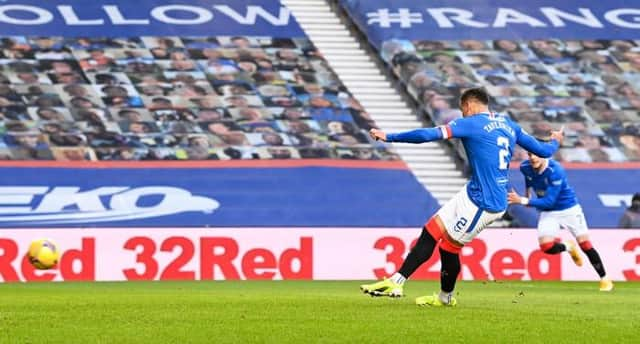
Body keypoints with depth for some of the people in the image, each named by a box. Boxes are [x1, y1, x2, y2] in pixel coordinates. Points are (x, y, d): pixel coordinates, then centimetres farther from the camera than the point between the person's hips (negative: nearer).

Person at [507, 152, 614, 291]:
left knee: (585, 245, -4)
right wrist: (527, 190, 19)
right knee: (546, 247, -18)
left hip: (570, 210, -4)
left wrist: (523, 201, -36)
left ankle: (604, 279, 13)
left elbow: (549, 201, -33)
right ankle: (568, 247, 15)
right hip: (548, 213, 4)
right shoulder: (525, 167, -13)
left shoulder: (555, 171, -31)